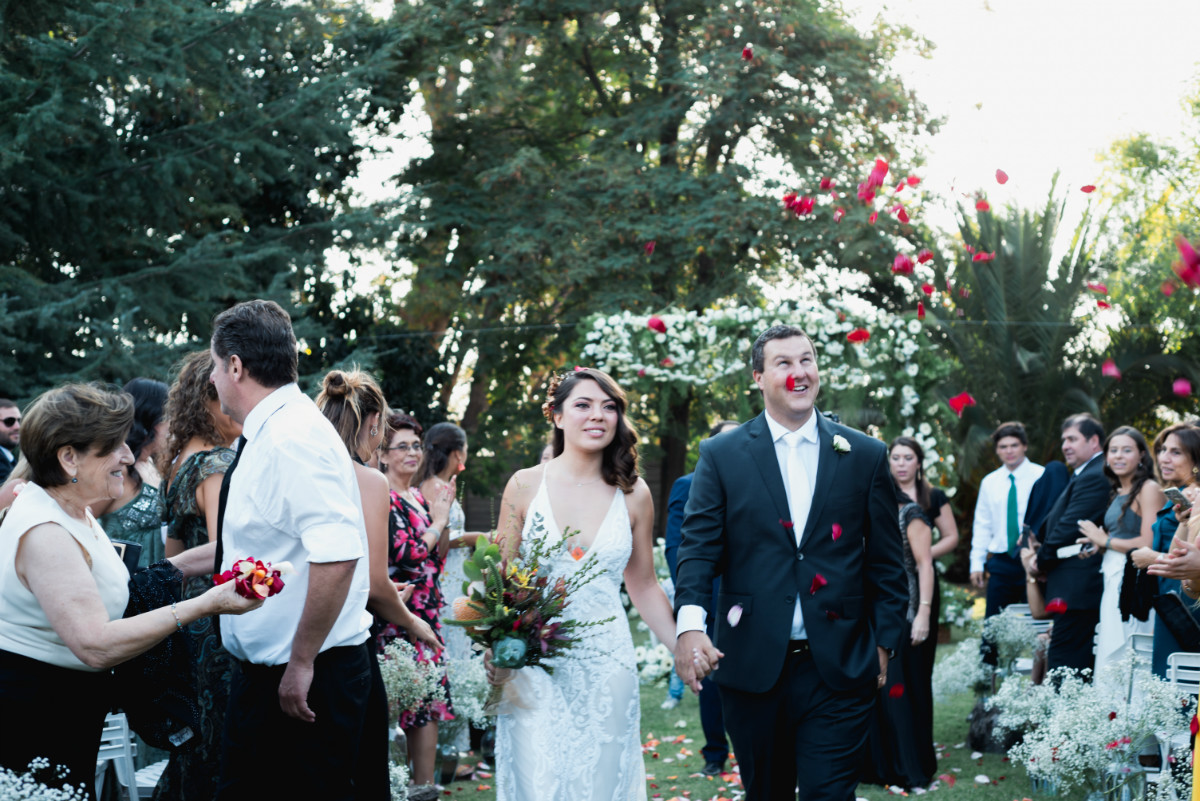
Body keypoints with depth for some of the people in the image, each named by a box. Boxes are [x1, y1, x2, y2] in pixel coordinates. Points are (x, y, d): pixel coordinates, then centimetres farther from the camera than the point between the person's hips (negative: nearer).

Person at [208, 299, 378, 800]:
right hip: (259, 670, 10)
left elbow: (336, 555, -30)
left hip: (307, 679, -10)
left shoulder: (293, 436, -20)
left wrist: (302, 664, -25)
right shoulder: (267, 435, 12)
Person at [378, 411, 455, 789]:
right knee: (411, 702, -7)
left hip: (427, 613, 8)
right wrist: (437, 521, -6)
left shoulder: (419, 498, 16)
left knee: (431, 702, 7)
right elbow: (406, 556, -18)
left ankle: (425, 785, 11)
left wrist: (444, 518, 2)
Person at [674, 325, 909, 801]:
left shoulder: (866, 456, 6)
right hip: (752, 666, 1)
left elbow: (886, 561, 8)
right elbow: (698, 547, -5)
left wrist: (885, 642, 3)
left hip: (838, 668, 0)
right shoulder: (721, 455, 3)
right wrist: (690, 622, -20)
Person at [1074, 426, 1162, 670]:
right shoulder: (1118, 493, 18)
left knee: (1126, 656, -9)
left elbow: (1148, 543, -16)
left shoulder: (1149, 489, -8)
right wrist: (1095, 545, 4)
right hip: (1113, 583, 9)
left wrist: (1105, 541, -6)